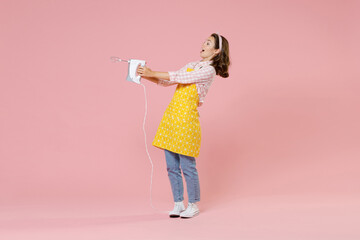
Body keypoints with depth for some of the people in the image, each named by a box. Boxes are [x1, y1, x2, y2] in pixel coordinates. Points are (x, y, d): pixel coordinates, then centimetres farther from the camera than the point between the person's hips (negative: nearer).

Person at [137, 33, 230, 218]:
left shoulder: (209, 70, -8)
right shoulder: (192, 65, 18)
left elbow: (179, 77, -15)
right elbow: (167, 82, 17)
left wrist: (153, 73, -13)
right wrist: (145, 76, 4)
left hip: (186, 118, -7)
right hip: (171, 115, 8)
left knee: (187, 166, -1)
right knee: (172, 166, 9)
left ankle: (193, 205, 14)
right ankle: (178, 204, 20)